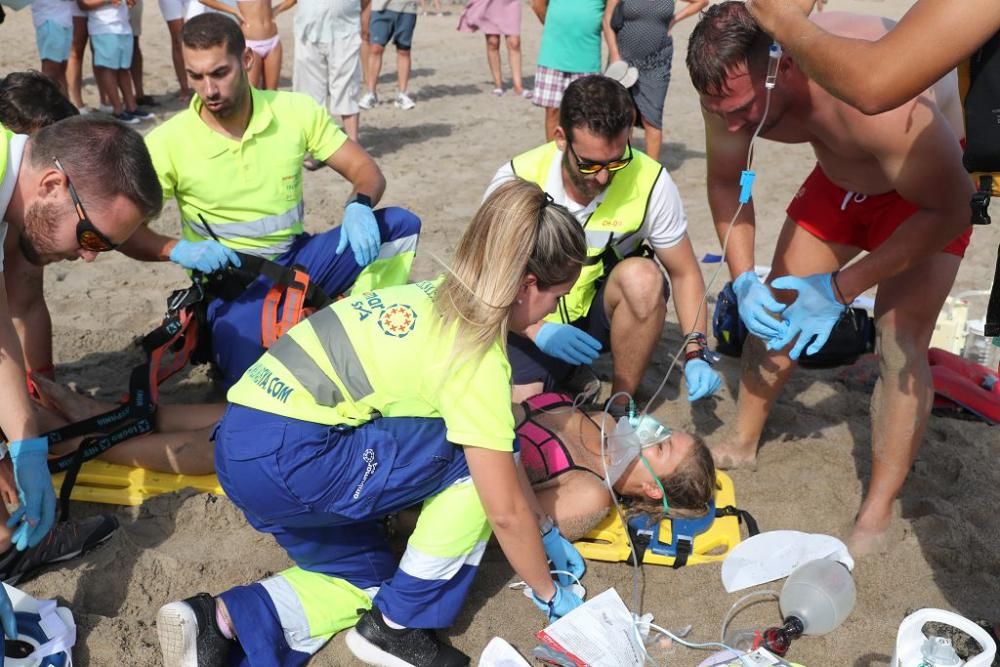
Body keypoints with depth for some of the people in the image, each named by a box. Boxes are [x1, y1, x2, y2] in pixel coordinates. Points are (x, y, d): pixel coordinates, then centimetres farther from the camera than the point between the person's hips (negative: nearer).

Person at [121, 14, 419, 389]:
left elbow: (365, 168, -3)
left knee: (400, 225, -17)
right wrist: (177, 250, -28)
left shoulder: (296, 110, -6)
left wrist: (359, 206, -26)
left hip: (298, 258, 3)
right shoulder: (168, 142, -12)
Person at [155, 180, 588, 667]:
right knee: (479, 456, 0)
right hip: (288, 459, -9)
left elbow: (500, 451, 21)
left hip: (246, 446, 9)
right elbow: (505, 510, -7)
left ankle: (225, 621, 6)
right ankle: (399, 626, 8)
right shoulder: (477, 358, -13)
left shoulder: (444, 298, 12)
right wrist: (548, 592, 10)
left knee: (373, 578, 22)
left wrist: (545, 532, 27)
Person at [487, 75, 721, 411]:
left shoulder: (650, 182, -20)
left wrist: (695, 354, -21)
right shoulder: (516, 181, -21)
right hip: (535, 321, 0)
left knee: (642, 277, -32)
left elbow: (684, 273, -8)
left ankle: (621, 407, -11)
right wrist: (538, 332, -29)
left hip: (604, 307, 1)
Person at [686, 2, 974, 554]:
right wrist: (742, 279, -16)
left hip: (930, 186, -5)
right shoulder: (731, 87, -25)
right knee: (776, 305, 3)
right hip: (840, 177, 6)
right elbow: (725, 183, -6)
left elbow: (948, 212, -31)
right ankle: (743, 442, 23)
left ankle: (876, 517, -7)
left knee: (900, 340, -16)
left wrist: (841, 288, -30)